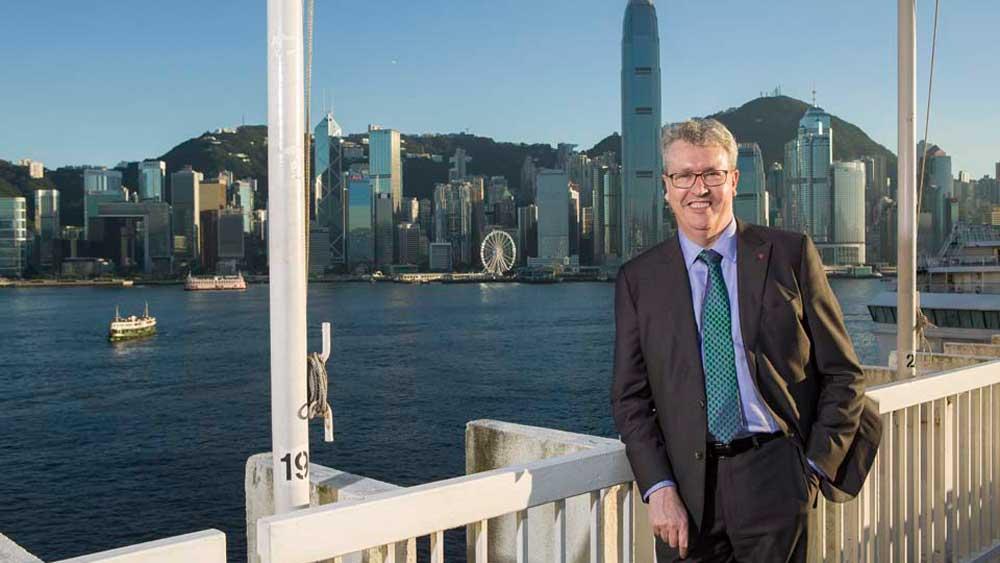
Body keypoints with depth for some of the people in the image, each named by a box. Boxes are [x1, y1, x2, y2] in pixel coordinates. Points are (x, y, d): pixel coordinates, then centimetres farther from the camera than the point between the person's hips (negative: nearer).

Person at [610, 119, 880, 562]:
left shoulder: (790, 255, 1)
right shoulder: (638, 279, 3)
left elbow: (842, 374, 3)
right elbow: (630, 398, 3)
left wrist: (815, 468, -3)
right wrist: (658, 488, -7)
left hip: (775, 479, 0)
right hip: (687, 488, 1)